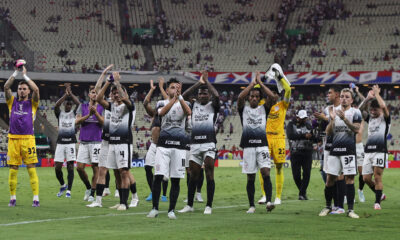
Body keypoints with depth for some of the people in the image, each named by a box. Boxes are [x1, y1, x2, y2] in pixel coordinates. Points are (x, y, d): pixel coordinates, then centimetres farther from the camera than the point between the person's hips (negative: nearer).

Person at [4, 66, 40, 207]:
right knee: (13, 169, 3)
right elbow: (6, 87, 1)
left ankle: (36, 198, -6)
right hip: (13, 138, 2)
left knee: (31, 169, -5)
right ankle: (12, 198, 10)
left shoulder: (32, 103, 8)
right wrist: (16, 73, -3)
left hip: (28, 139, -2)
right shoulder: (12, 102, 13)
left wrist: (25, 75, -1)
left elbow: (36, 89, -8)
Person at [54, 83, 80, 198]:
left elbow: (78, 103, -11)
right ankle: (63, 185, 23)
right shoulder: (59, 113, 9)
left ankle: (69, 190, -2)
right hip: (60, 143, 1)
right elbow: (56, 105, -12)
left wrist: (70, 93, -13)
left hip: (71, 142, -1)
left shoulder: (74, 113, 8)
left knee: (70, 166, -6)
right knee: (57, 167, -1)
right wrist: (66, 94, -18)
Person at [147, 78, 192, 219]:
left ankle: (171, 210, 9)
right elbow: (161, 112, -15)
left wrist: (179, 96, -23)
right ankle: (155, 208, 0)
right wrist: (174, 98, -26)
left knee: (175, 179, 1)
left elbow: (188, 112, -14)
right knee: (158, 176, -9)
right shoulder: (162, 103, 10)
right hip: (163, 144, -1)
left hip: (179, 145, 1)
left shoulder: (184, 103, 11)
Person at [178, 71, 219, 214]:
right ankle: (189, 205, 14)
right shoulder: (194, 106, 15)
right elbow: (184, 96, 1)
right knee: (193, 175, 7)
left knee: (209, 174, -9)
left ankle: (209, 206, -7)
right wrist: (199, 83, -1)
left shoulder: (213, 106, 6)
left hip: (209, 144, -3)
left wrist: (206, 82, -3)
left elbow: (216, 96, -14)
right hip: (195, 144, 3)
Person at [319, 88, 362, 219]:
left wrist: (344, 118, -20)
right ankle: (328, 206, 17)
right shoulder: (334, 111, 13)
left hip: (348, 149, -3)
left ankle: (350, 209, -2)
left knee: (349, 178, -6)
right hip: (335, 148, 3)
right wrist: (332, 119, -7)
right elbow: (328, 132, 9)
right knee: (330, 178, 2)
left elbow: (356, 129, -10)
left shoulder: (355, 112, 4)